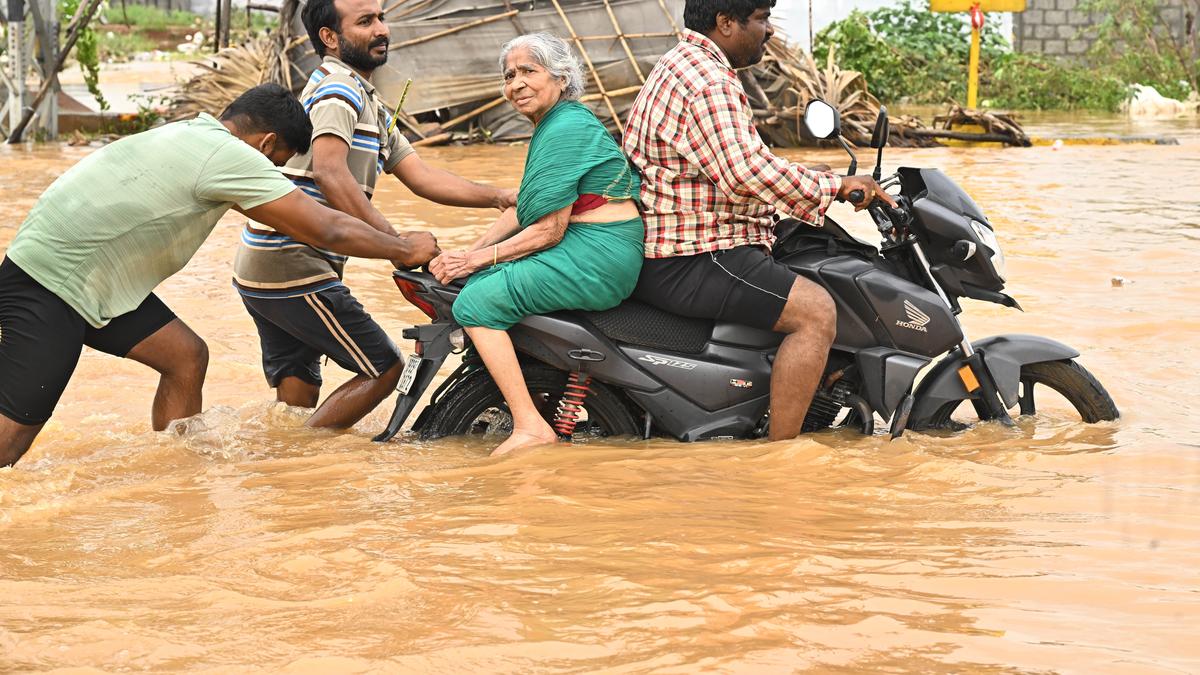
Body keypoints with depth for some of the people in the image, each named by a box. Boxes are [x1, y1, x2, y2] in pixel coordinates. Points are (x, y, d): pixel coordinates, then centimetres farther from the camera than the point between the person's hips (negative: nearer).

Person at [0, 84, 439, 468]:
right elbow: (327, 231, -14)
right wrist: (405, 250, 1)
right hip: (50, 284, -10)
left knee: (185, 357, 7)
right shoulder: (228, 156, -17)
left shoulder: (195, 135, 12)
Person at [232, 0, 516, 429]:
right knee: (384, 369, -3)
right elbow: (329, 172, -27)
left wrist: (497, 197, 5)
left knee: (298, 398, 14)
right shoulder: (339, 88, -11)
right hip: (295, 266, -10)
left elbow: (420, 177, 16)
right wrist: (394, 241, -31)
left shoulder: (371, 105, 21)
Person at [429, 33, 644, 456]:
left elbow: (548, 230, -17)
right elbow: (523, 209, 18)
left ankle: (531, 426, -17)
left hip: (597, 256, -11)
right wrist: (468, 254, 6)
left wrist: (476, 260, -10)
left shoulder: (566, 130, -15)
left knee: (475, 302, -13)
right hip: (592, 251, 11)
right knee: (480, 277, 22)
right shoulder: (552, 125, 17)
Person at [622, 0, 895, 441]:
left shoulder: (680, 67, 19)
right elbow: (747, 172, -29)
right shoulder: (707, 82, -18)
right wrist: (832, 187, -18)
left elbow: (735, 167, 27)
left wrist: (822, 183, 22)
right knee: (815, 311, -20)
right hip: (687, 263, -12)